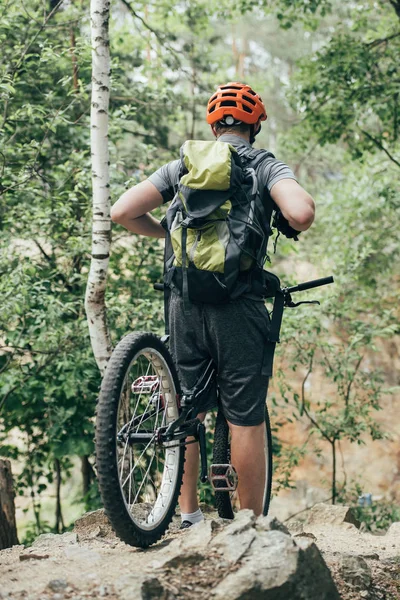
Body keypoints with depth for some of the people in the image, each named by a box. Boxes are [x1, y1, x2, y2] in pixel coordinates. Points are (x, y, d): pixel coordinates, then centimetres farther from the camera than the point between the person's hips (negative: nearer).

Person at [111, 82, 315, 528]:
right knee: (246, 418, 4)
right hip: (238, 306, -3)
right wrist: (290, 230, 5)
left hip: (185, 303, 4)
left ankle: (188, 514, 22)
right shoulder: (266, 166, 1)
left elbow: (121, 213, 1)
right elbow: (302, 212, -18)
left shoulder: (182, 165, 10)